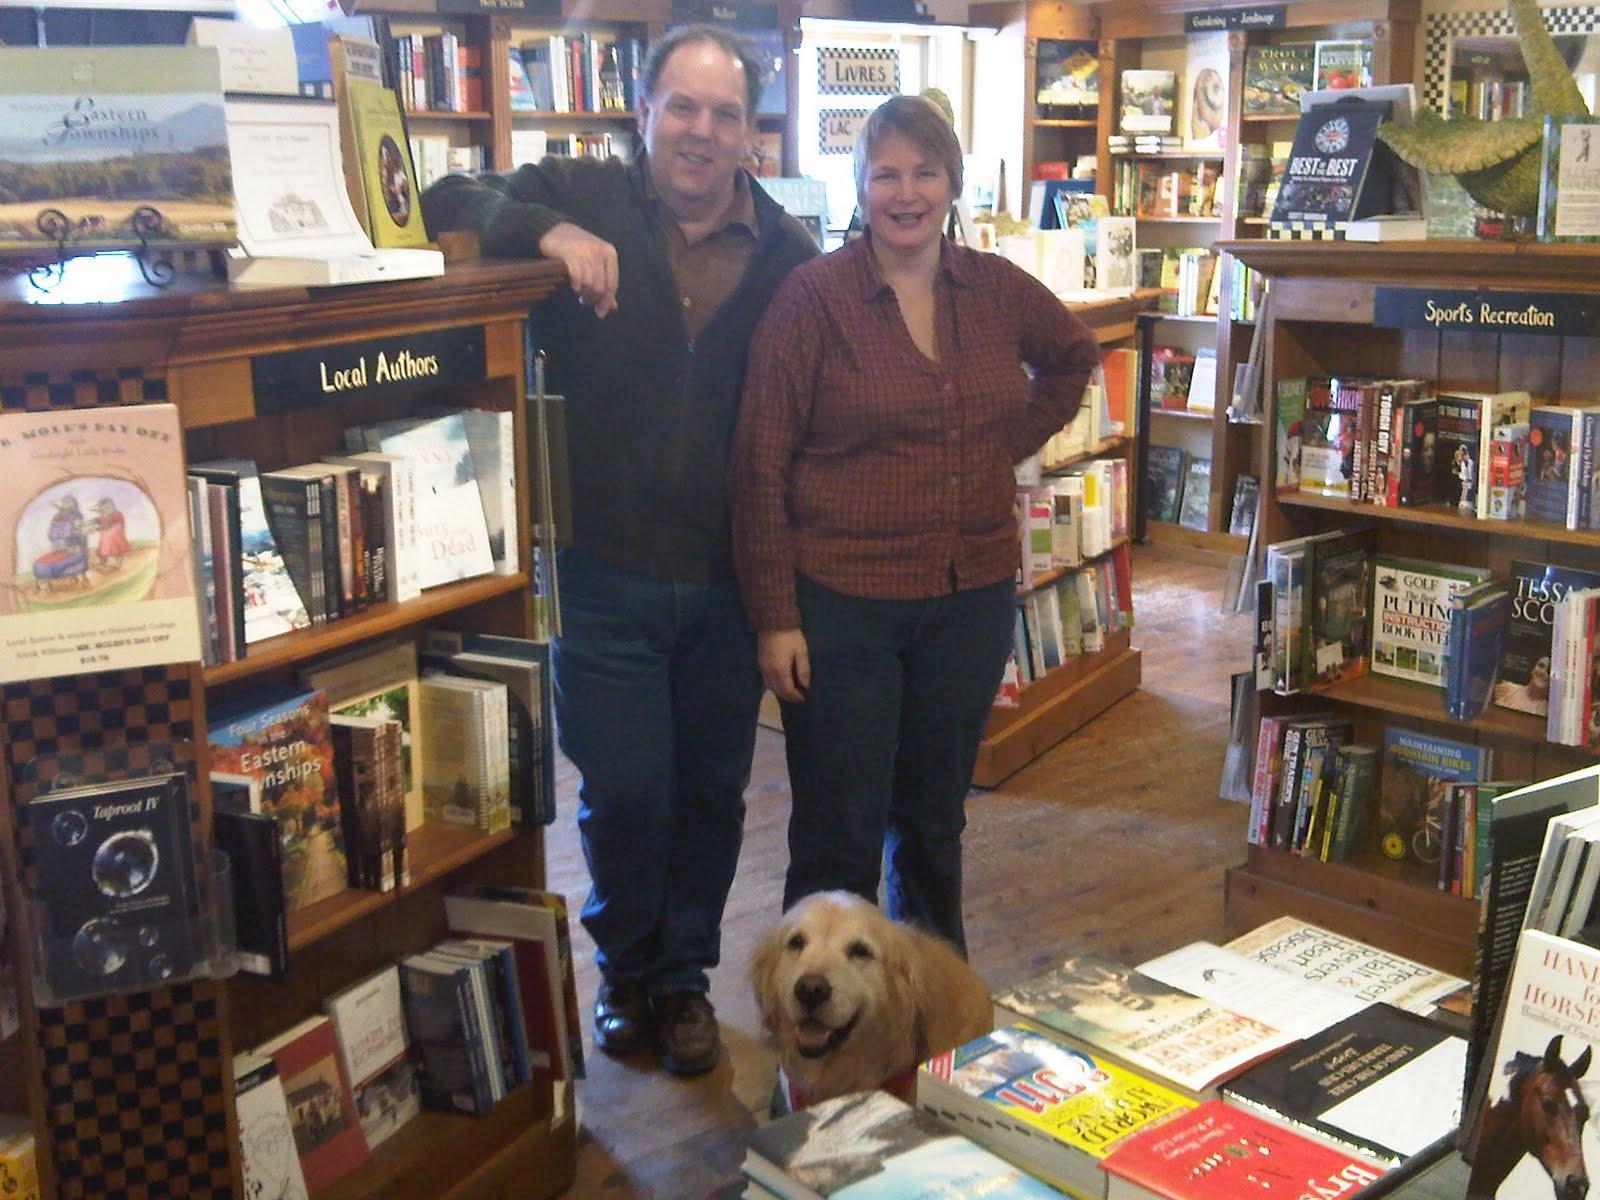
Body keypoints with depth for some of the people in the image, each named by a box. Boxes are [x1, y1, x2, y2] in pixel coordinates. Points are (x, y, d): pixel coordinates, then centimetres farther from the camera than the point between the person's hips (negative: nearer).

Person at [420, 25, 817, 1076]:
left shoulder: (789, 254, 2)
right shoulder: (583, 200, -1)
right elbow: (444, 202, -8)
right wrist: (545, 230, -26)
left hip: (732, 582, 2)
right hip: (606, 573, -2)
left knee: (712, 795, 14)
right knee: (623, 795, 5)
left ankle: (684, 974, 36)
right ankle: (626, 966, 32)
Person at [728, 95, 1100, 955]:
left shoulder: (998, 290, 3)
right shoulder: (812, 298, -10)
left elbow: (1073, 357, 25)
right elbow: (760, 465, -11)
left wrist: (1013, 440, 9)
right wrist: (775, 617, -13)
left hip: (974, 596, 5)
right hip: (843, 602, -4)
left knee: (935, 820, 18)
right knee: (839, 839, 3)